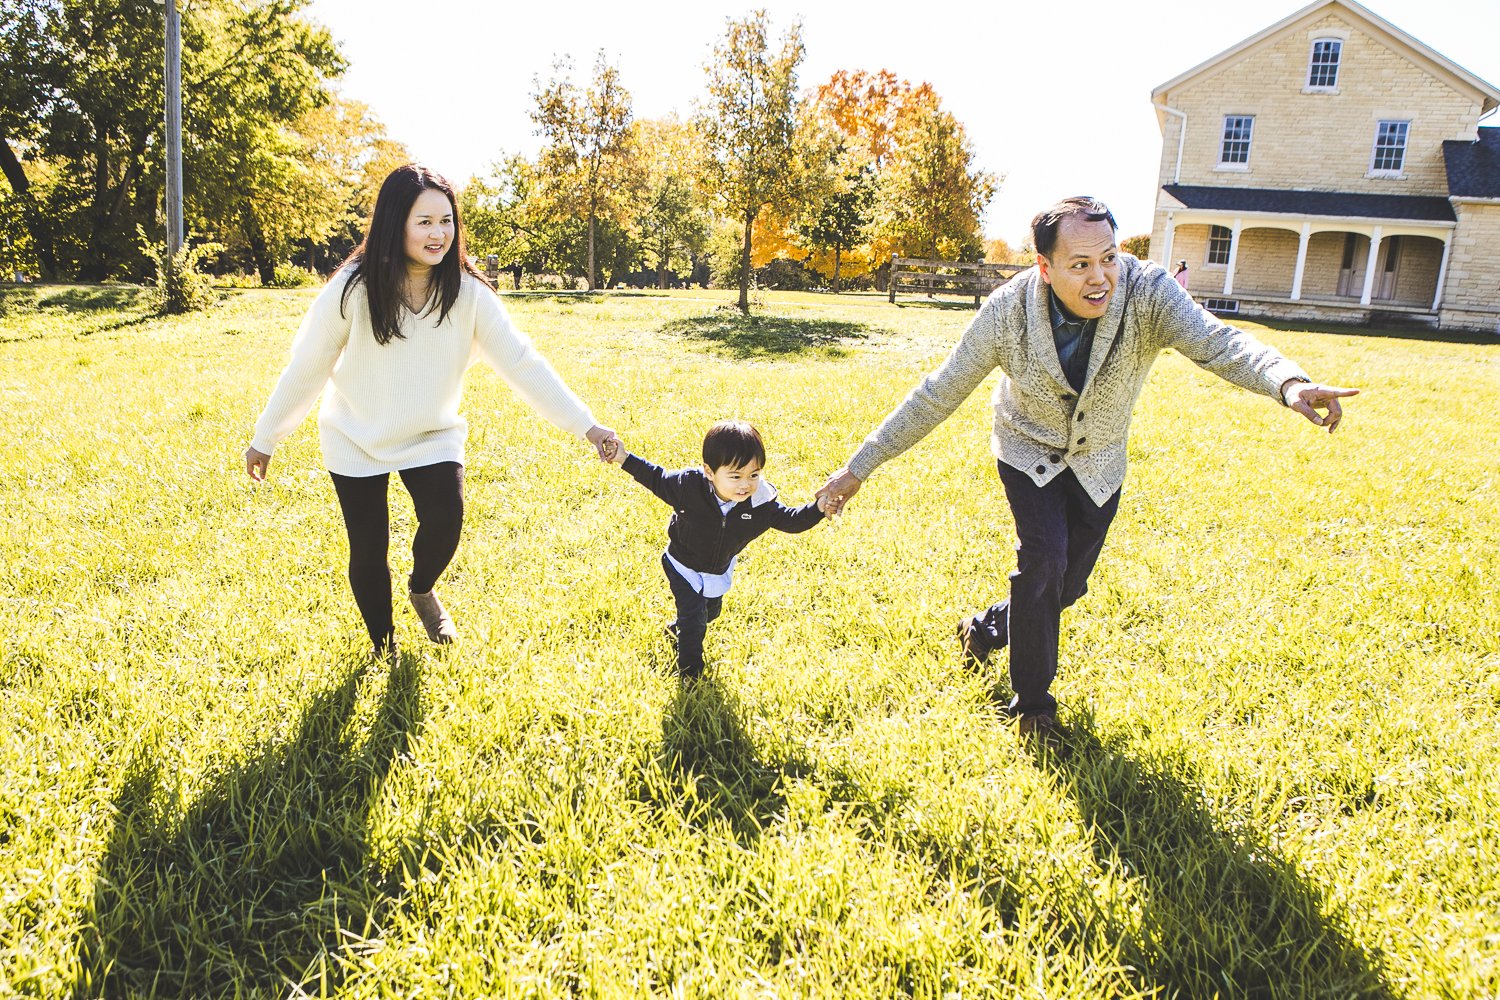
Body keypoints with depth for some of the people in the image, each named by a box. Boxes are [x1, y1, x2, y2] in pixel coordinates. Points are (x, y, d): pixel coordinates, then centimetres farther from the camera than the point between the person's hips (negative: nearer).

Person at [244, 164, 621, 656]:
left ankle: (421, 589, 16)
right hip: (355, 438, -1)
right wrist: (264, 439, -2)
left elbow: (522, 362, -17)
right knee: (368, 550, 1)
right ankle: (384, 650, 30)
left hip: (432, 435, 1)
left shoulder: (467, 293, -17)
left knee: (445, 520, -21)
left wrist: (586, 425, -24)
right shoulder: (352, 289, -21)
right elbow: (306, 368, -10)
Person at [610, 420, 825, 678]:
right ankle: (689, 674, 24)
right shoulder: (688, 485, -34)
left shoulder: (761, 503, -28)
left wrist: (819, 508, -33)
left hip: (719, 570, 4)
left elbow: (790, 519, -15)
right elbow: (658, 479, -16)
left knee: (711, 611, 27)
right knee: (694, 618, -3)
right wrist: (624, 459, -21)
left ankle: (677, 629, 60)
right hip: (683, 566, -4)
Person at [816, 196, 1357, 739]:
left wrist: (1289, 382, -67)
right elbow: (938, 395, -22)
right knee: (1043, 560, -21)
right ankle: (1032, 704, 1)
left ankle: (984, 629, 42)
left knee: (1067, 584, 11)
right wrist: (859, 466, -22)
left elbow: (1217, 341, -45)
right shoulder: (1008, 310, -29)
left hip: (1098, 462, 3)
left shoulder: (1147, 292, -29)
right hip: (1029, 451, -2)